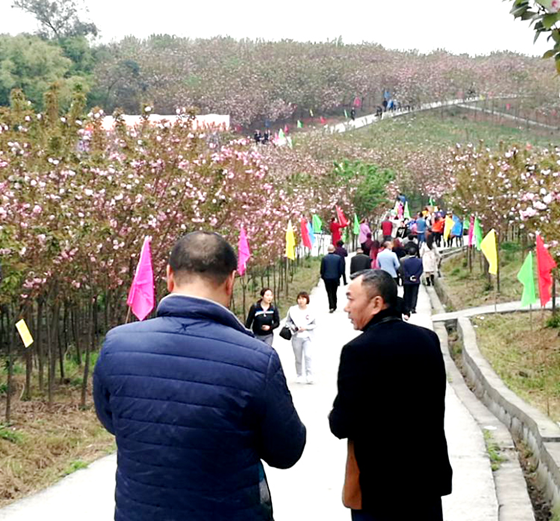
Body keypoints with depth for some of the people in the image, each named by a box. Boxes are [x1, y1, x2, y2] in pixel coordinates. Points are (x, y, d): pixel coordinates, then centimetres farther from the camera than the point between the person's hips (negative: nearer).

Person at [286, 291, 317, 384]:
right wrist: (294, 327, -12)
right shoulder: (292, 310, -3)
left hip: (307, 337, -1)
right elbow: (288, 322, 5)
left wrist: (305, 328, -13)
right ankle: (299, 376, 22)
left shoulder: (310, 311, -4)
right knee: (298, 358, 8)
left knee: (308, 355, -15)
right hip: (296, 337, 1)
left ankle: (309, 376, -12)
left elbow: (314, 324, 2)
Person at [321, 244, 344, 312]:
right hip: (335, 278, 2)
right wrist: (339, 276, 13)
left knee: (329, 293, 1)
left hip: (327, 278, -2)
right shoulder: (338, 257, -6)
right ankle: (334, 307, 22)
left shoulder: (324, 258, -9)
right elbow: (341, 268, -1)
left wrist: (323, 276, 10)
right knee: (334, 293, 15)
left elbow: (322, 269, -6)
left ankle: (331, 307, -12)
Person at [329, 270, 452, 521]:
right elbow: (434, 403, 10)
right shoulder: (428, 339, 1)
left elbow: (342, 426, -17)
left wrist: (335, 418, 3)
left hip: (382, 484, -6)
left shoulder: (360, 350, -20)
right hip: (428, 475, 6)